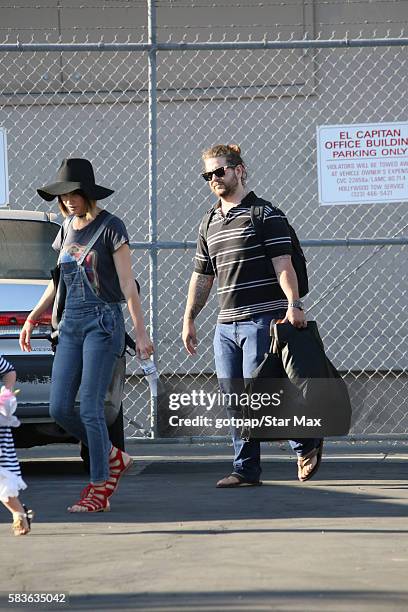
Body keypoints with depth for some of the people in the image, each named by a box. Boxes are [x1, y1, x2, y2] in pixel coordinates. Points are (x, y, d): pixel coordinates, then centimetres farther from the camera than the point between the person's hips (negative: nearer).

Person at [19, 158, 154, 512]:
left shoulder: (110, 227, -5)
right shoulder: (68, 228, 14)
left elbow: (127, 285, -8)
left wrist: (141, 332, -12)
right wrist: (32, 320, 21)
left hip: (102, 322, -7)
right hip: (71, 324, 7)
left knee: (90, 409, -10)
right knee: (60, 409, 0)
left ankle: (100, 489, -2)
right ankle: (114, 459, 18)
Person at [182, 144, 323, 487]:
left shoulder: (266, 215, -3)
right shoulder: (209, 224, 17)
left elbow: (283, 264, -12)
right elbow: (202, 277, 23)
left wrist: (293, 304, -24)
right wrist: (189, 319, 19)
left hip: (262, 318, -7)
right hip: (226, 324, 7)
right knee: (234, 399, 3)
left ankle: (306, 443, 9)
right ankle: (246, 470, 8)